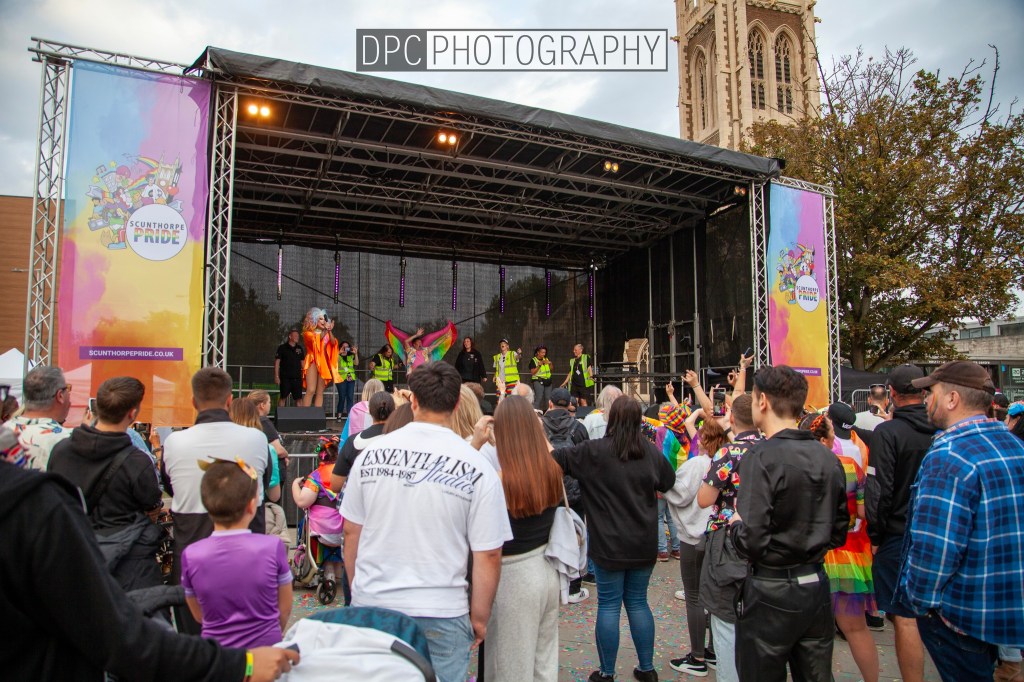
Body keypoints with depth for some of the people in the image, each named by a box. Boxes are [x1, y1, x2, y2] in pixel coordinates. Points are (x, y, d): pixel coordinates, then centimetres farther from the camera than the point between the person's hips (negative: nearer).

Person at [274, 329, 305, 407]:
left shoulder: (300, 348, 12)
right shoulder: (282, 348, 0)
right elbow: (277, 362, -2)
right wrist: (276, 376, -8)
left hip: (297, 377, 4)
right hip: (285, 377, -3)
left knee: (299, 398, 3)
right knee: (283, 398, 1)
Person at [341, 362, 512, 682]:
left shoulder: (371, 454, -4)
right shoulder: (477, 468, -13)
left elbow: (351, 532, 5)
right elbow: (488, 555, -10)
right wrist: (479, 618, 4)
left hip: (371, 606, 3)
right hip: (440, 615, -2)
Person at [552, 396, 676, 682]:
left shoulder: (594, 451, -15)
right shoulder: (651, 451, -1)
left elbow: (556, 458, -12)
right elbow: (670, 482, 15)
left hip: (610, 544, -4)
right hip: (644, 543, 4)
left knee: (609, 605, 7)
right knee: (638, 602, 16)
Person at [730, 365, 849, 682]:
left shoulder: (761, 457, -20)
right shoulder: (827, 457, 2)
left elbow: (751, 541, -24)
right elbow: (839, 531, 10)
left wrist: (735, 523, -4)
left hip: (771, 593, -7)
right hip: (817, 584, 7)